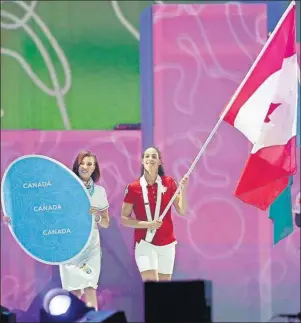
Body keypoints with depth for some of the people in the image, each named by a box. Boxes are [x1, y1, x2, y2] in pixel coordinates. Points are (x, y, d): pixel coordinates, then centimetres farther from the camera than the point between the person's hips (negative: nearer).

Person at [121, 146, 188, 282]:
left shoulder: (169, 183, 2)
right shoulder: (133, 188, -4)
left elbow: (182, 211, -1)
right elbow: (124, 219, -1)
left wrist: (182, 189, -14)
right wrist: (147, 224, -15)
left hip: (167, 244, 3)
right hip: (145, 244, -3)